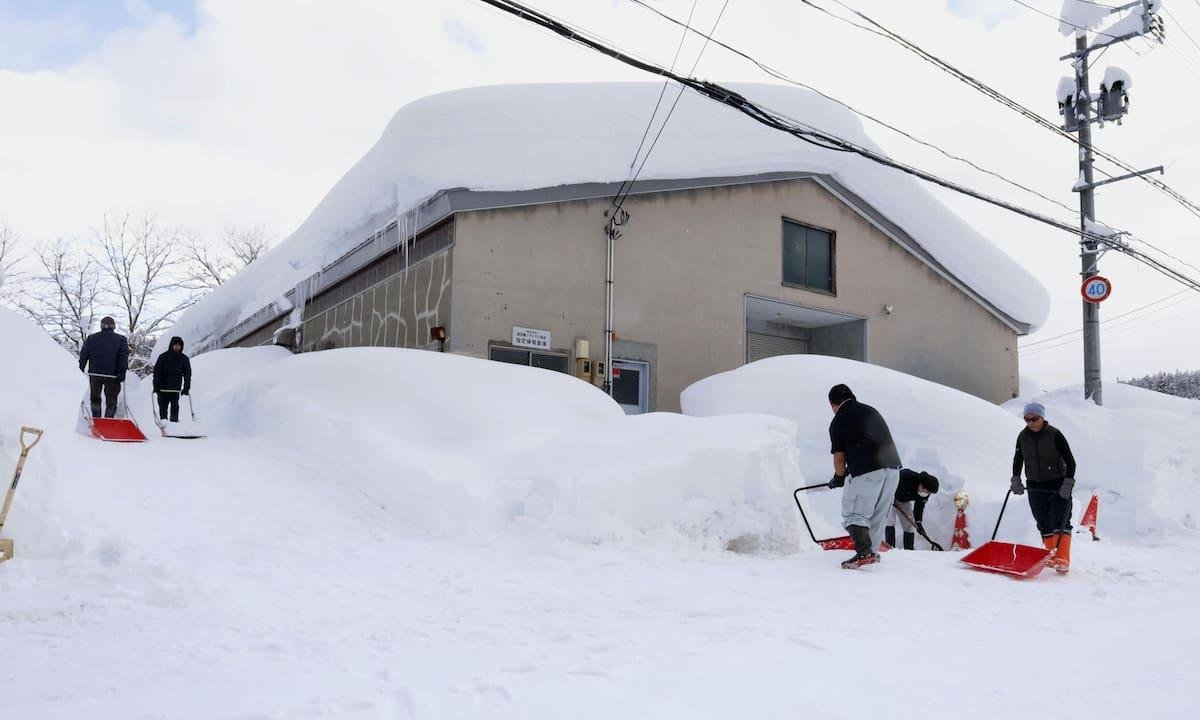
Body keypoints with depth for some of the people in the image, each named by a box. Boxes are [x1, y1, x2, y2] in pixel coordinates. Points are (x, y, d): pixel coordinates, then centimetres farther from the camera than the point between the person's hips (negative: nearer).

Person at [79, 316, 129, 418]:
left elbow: (83, 354, 7)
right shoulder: (121, 339, -2)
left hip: (94, 373, 2)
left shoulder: (91, 338, 6)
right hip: (112, 375, -2)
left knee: (95, 398, 18)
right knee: (111, 401, 6)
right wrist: (122, 372, -9)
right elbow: (124, 357, -8)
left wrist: (81, 368, 14)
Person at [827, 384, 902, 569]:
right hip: (893, 467, 7)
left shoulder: (838, 422, 1)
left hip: (866, 471, -7)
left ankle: (864, 553, -14)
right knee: (878, 515, 17)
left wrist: (839, 478, 22)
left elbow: (839, 458, 2)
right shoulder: (871, 411, 19)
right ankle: (871, 552, 21)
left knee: (854, 514, 1)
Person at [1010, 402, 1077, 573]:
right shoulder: (1023, 437, 0)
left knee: (1060, 522, -12)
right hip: (1035, 486, 5)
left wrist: (1068, 483, -19)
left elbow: (1070, 461, -11)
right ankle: (1051, 556, 15)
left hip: (1058, 484, -5)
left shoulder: (1055, 435, -13)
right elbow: (1018, 459, 13)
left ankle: (1062, 559, -17)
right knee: (1044, 524, 7)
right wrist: (1016, 479, 2)